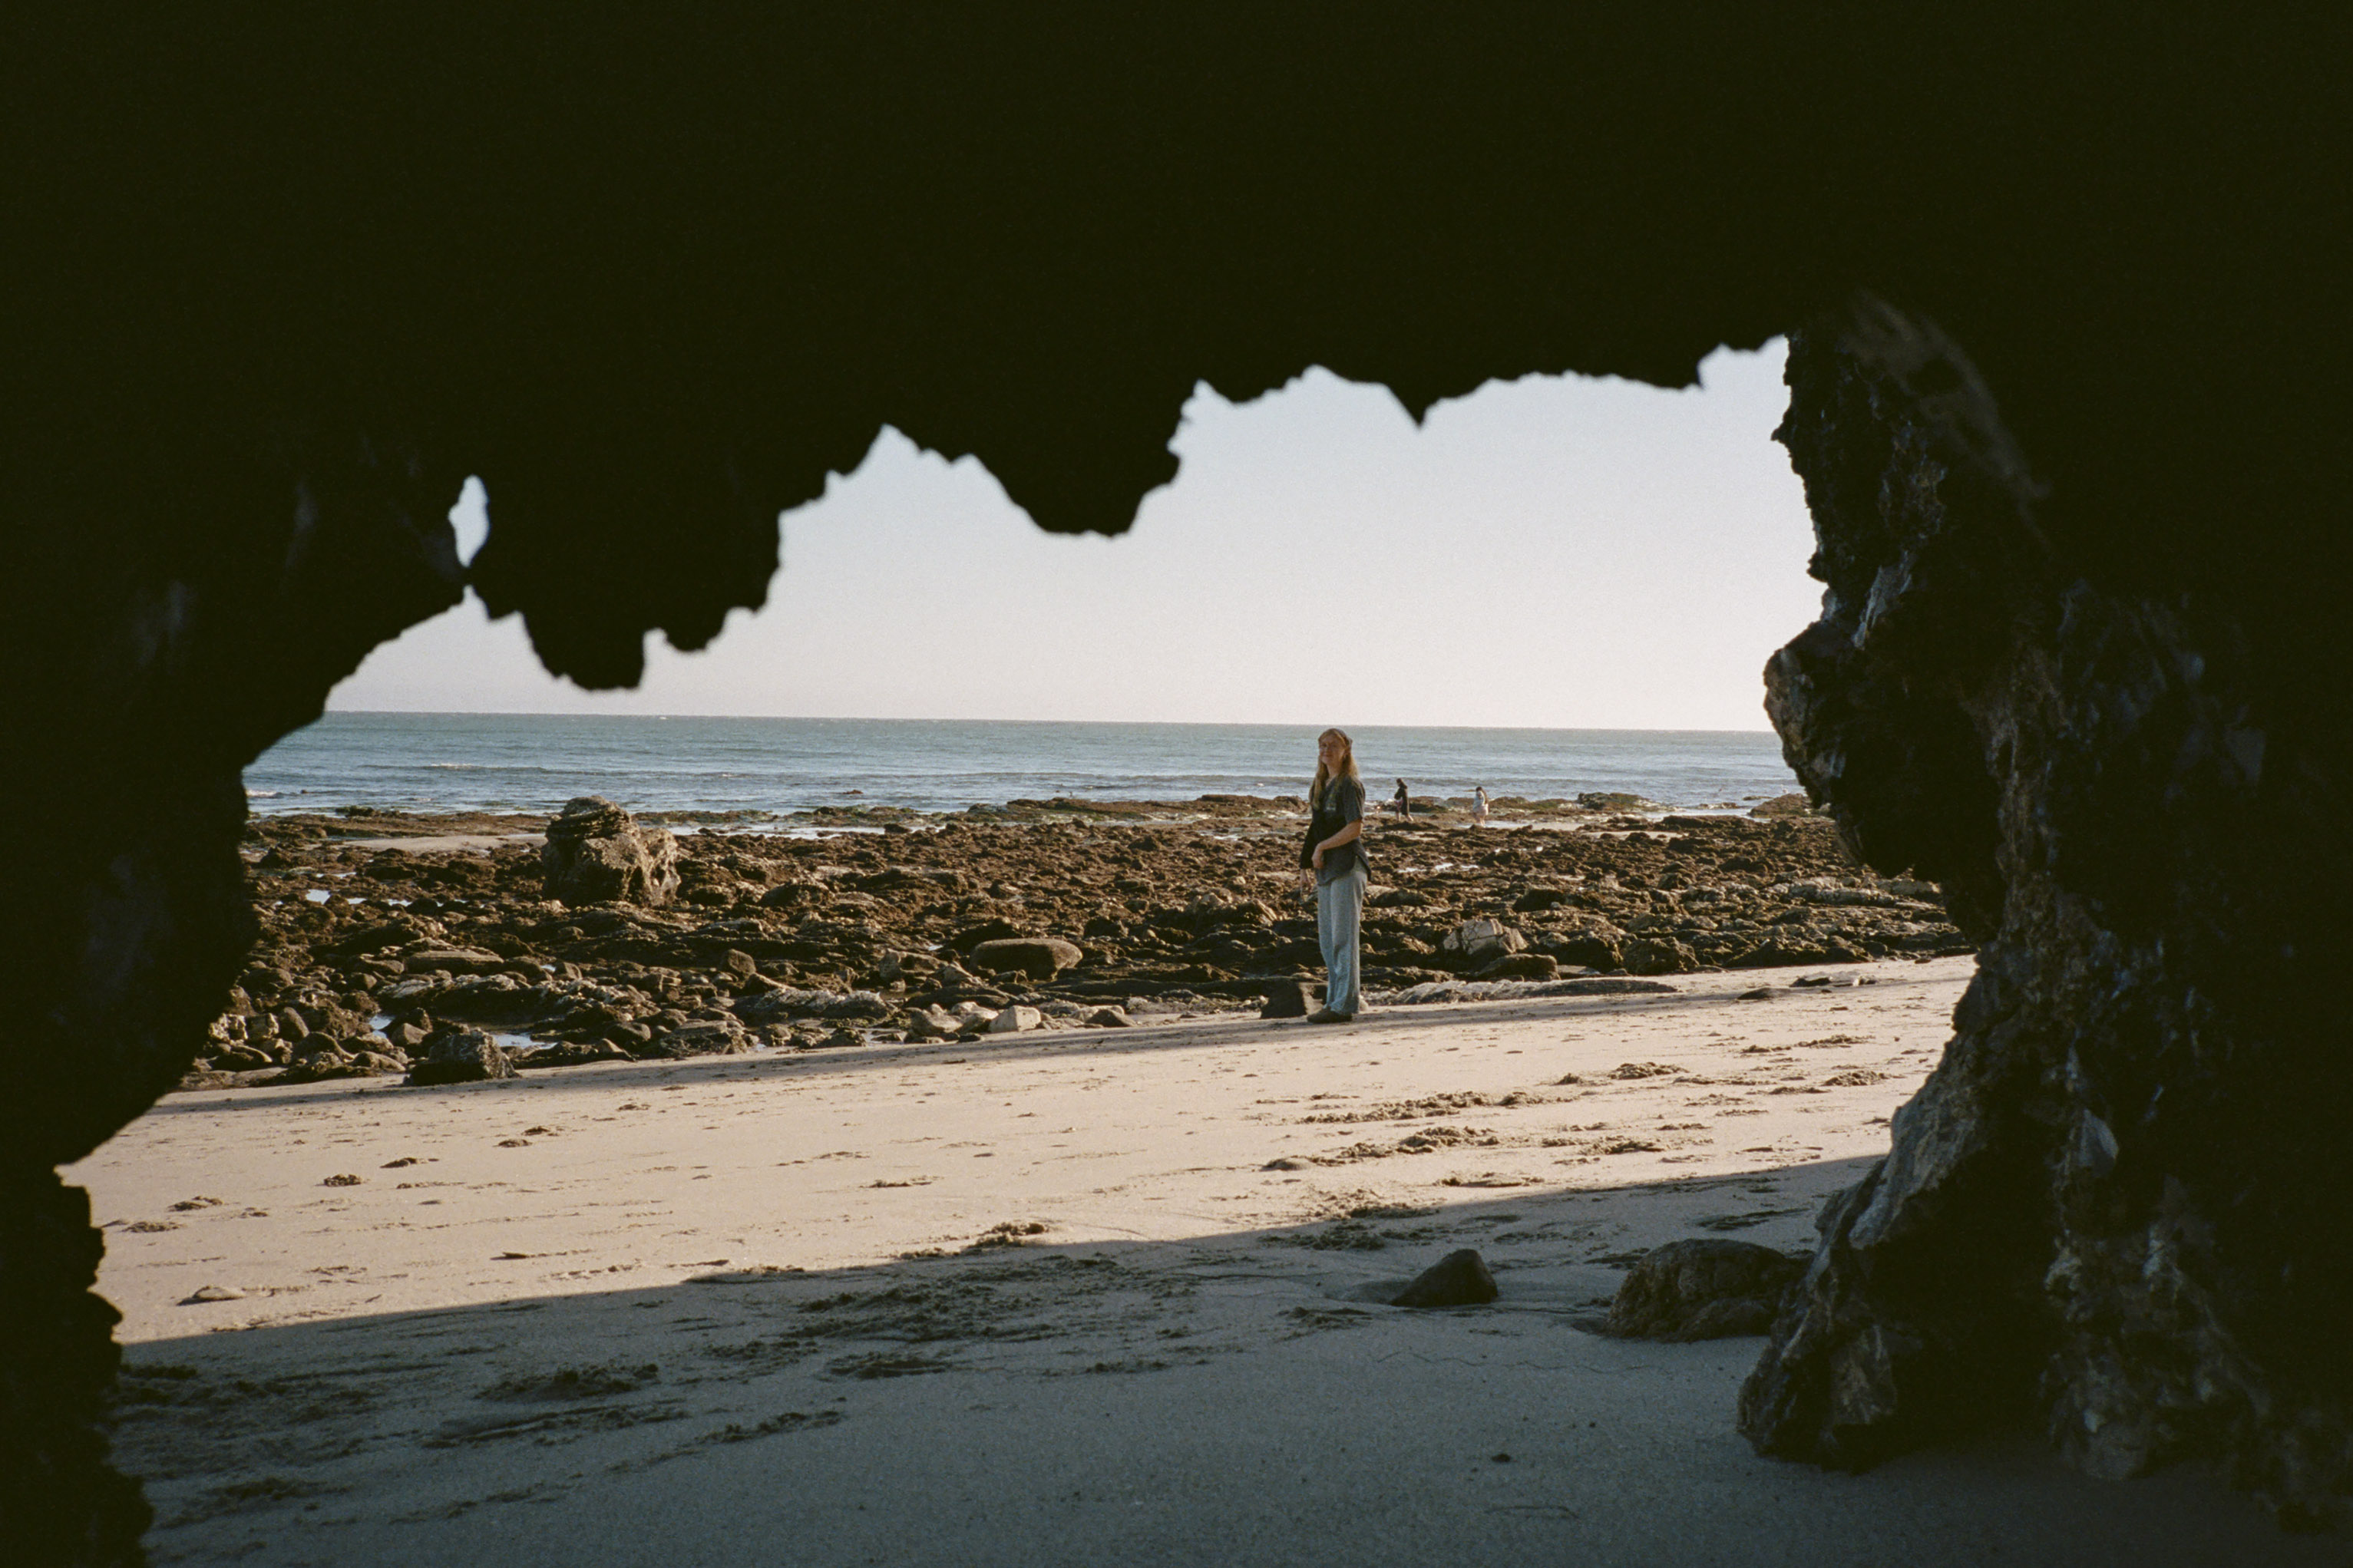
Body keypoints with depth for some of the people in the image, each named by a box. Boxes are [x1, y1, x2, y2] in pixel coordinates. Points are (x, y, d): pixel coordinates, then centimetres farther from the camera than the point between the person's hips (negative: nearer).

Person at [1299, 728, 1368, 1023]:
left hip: (1347, 867, -9)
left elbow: (1355, 828, -16)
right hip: (1326, 868, 9)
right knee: (1327, 938, 11)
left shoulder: (1350, 785, -8)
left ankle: (1344, 1005, -6)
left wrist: (1322, 847, -10)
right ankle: (1337, 998, 19)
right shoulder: (1321, 786, 17)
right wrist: (1307, 867, 17)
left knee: (1343, 938, -8)